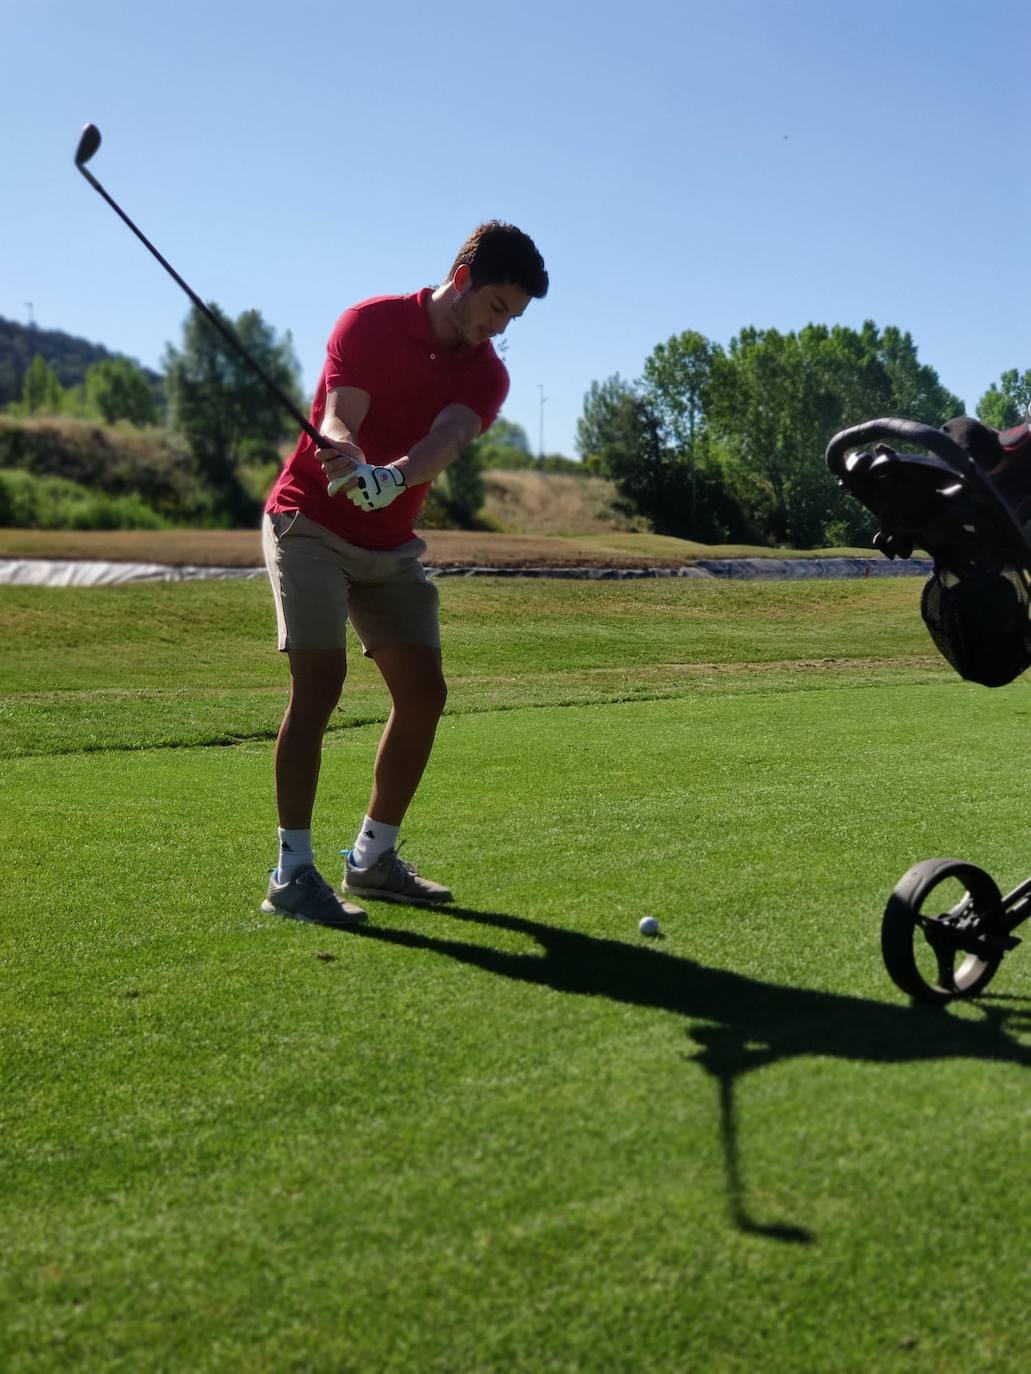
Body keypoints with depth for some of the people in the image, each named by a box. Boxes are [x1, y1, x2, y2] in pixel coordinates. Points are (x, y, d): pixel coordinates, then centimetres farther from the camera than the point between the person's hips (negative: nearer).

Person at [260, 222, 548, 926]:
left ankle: (374, 855, 16)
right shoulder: (370, 323, -11)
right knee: (321, 678, -18)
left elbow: (444, 442, -22)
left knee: (424, 691, 1)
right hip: (311, 523, -5)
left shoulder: (487, 376, -1)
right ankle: (292, 871, -14)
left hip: (391, 544, 6)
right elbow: (337, 422, -23)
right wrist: (351, 463, -47)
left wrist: (392, 476, -44)